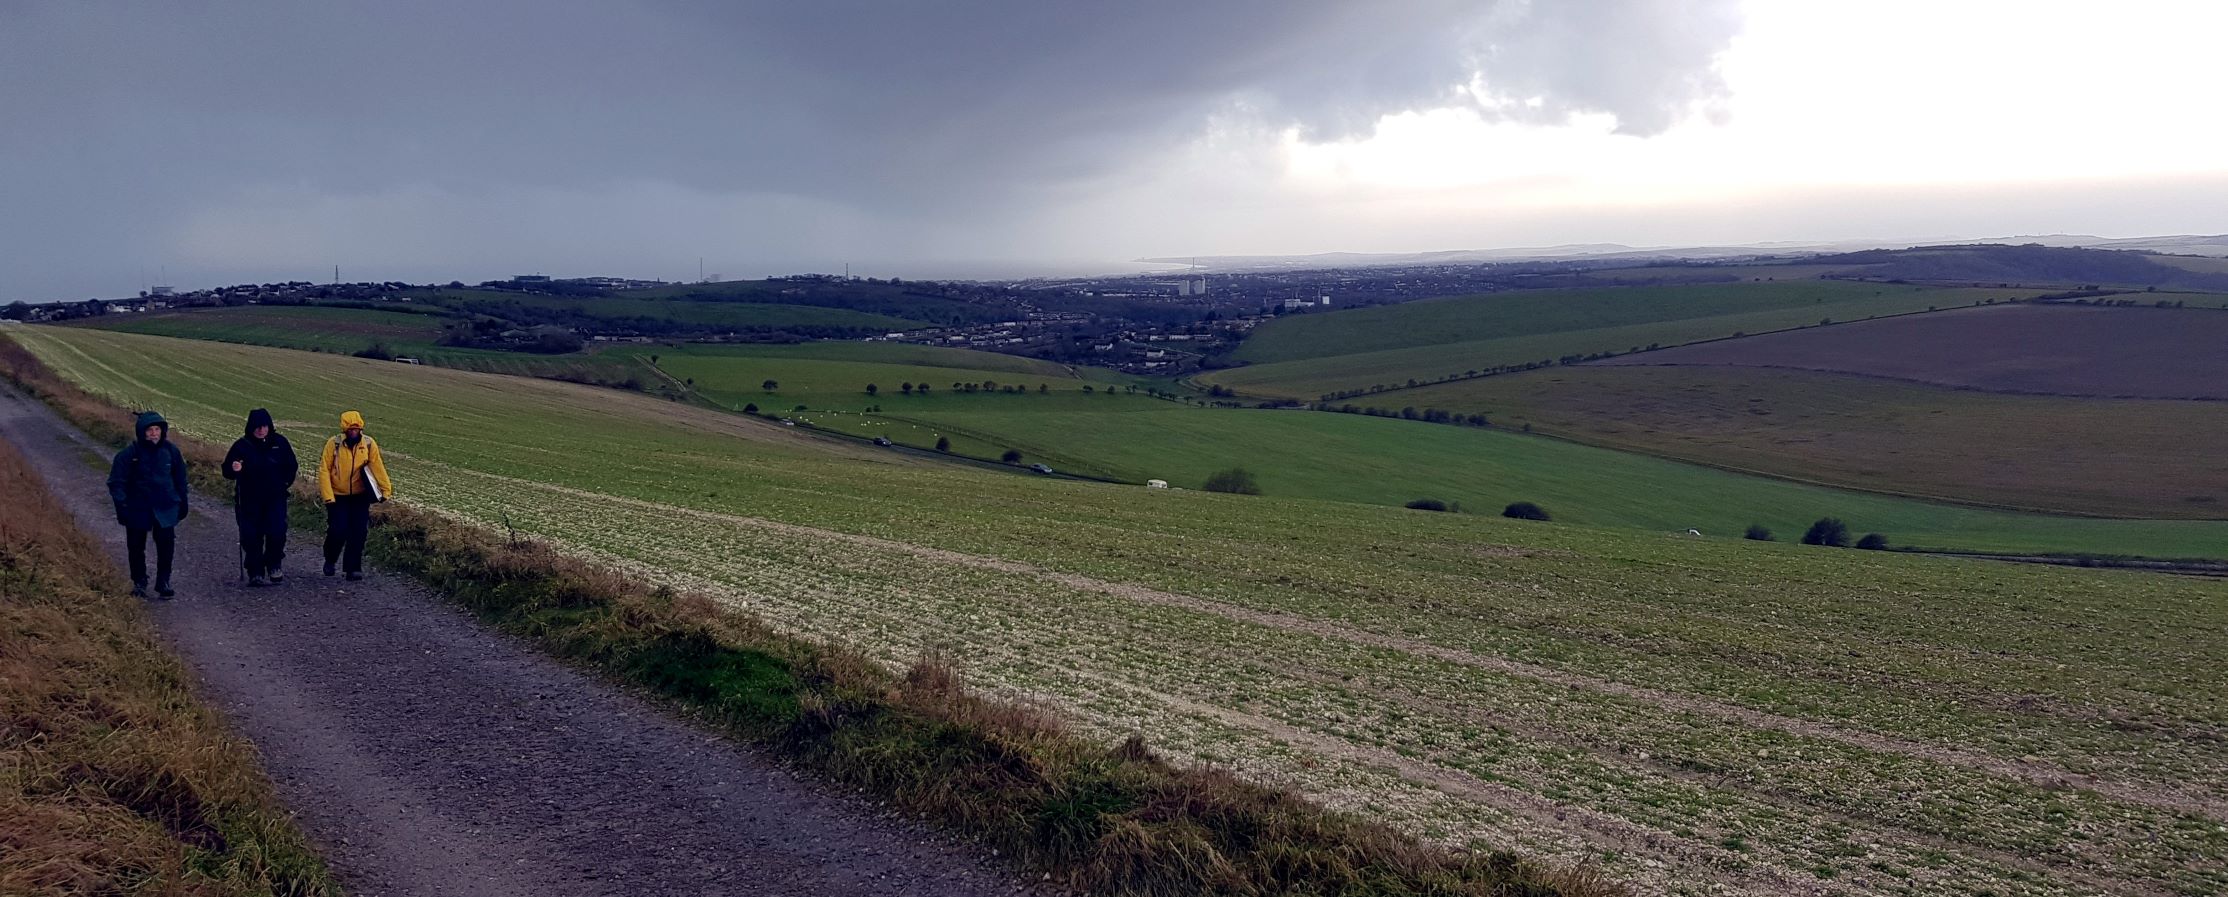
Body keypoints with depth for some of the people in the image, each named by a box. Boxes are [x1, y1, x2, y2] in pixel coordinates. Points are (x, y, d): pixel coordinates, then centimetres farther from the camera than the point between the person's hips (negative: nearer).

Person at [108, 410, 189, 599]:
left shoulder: (170, 451, -1)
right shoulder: (130, 454, -10)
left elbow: (180, 479, 11)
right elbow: (116, 482, -5)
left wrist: (182, 502, 13)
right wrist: (122, 505, -12)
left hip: (165, 508, 1)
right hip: (137, 509, -1)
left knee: (166, 546, -5)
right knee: (136, 548, 10)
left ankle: (163, 582, 8)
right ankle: (139, 583, 27)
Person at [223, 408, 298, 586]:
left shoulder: (280, 442, 2)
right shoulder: (242, 445, -3)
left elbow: (292, 466, 15)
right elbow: (226, 470, 0)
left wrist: (285, 483, 6)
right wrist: (234, 469, -21)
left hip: (275, 499, 1)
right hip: (249, 501, 0)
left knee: (277, 533, -9)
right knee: (251, 537, -2)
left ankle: (274, 566, 12)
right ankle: (255, 573, 7)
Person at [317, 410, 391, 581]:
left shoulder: (369, 444, -7)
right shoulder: (333, 444, -12)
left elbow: (378, 468, -7)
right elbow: (324, 470, -10)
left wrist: (386, 490, -16)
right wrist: (328, 497, -15)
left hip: (360, 496, 2)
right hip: (338, 496, -2)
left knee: (359, 532, -4)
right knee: (338, 531, -7)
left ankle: (353, 568, 5)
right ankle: (330, 560, 22)